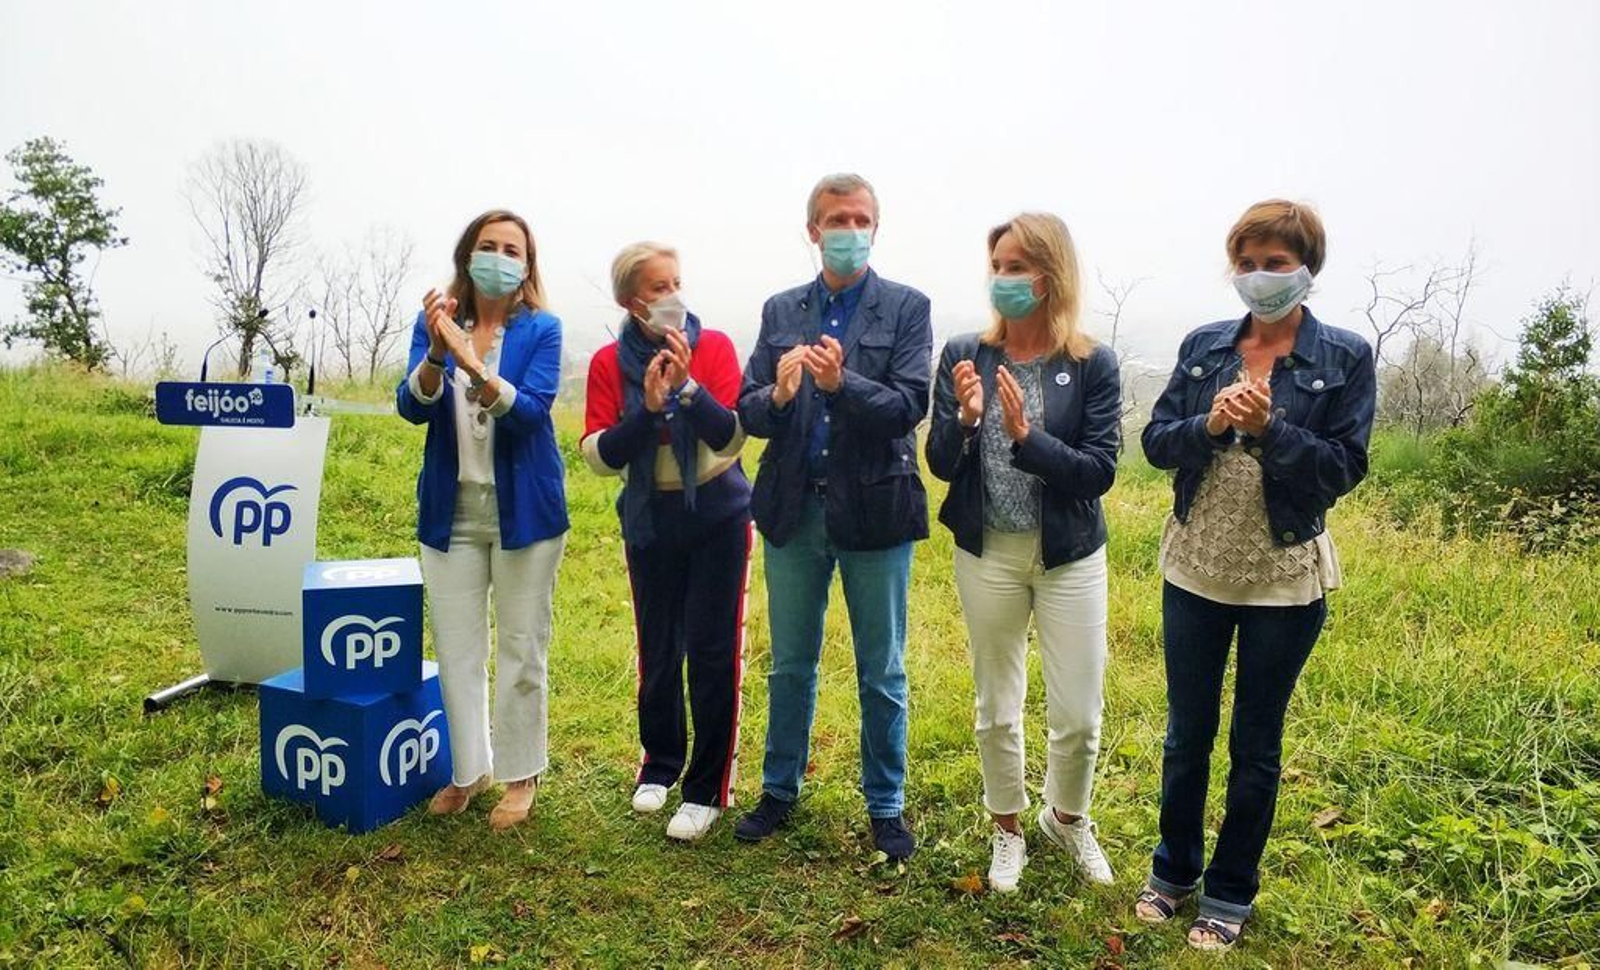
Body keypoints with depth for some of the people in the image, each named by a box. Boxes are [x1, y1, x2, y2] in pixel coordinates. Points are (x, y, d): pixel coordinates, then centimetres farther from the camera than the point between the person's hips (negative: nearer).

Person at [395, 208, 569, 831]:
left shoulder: (541, 329, -4)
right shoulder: (435, 322, 2)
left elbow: (531, 411, -18)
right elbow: (412, 407, -9)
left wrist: (474, 366, -34)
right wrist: (437, 353, -28)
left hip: (522, 508, -2)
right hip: (450, 509, 3)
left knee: (521, 648, 6)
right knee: (455, 648, 11)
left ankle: (519, 775, 21)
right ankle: (468, 769, 28)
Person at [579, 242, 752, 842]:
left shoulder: (714, 347, -8)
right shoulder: (610, 363, -4)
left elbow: (732, 437, -15)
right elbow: (599, 456, -10)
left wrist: (686, 384, -27)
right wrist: (648, 407, -23)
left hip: (718, 517, -2)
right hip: (649, 522, 2)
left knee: (713, 651, -1)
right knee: (658, 650, 12)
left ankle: (708, 789, 13)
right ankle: (659, 764, 34)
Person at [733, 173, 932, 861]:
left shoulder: (906, 308, -1)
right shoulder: (780, 312, 8)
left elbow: (909, 406, -12)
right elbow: (748, 410, 2)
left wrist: (842, 382, -28)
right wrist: (777, 395, -21)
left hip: (875, 510, -2)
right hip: (795, 509, 3)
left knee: (882, 673, 9)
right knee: (790, 664, 15)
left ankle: (886, 806, 26)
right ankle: (780, 790, 32)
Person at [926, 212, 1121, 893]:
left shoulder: (1092, 364, -7)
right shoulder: (964, 355, -3)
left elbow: (1099, 472, -13)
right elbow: (940, 464, -5)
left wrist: (1026, 434, -26)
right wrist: (965, 418, -25)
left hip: (1070, 557, -1)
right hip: (987, 556, 1)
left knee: (1078, 716, 6)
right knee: (996, 709, 14)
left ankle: (1067, 819, 37)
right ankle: (1008, 829, 37)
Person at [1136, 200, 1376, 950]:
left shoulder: (1345, 357, -6)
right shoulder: (1203, 346, 2)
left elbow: (1345, 467, -10)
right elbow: (1155, 441, 0)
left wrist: (1269, 428, -23)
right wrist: (1209, 425, -19)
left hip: (1284, 579, -2)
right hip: (1194, 569, 3)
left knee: (1255, 743, 12)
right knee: (1187, 732, 14)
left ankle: (1230, 893, 29)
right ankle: (1174, 869, 34)